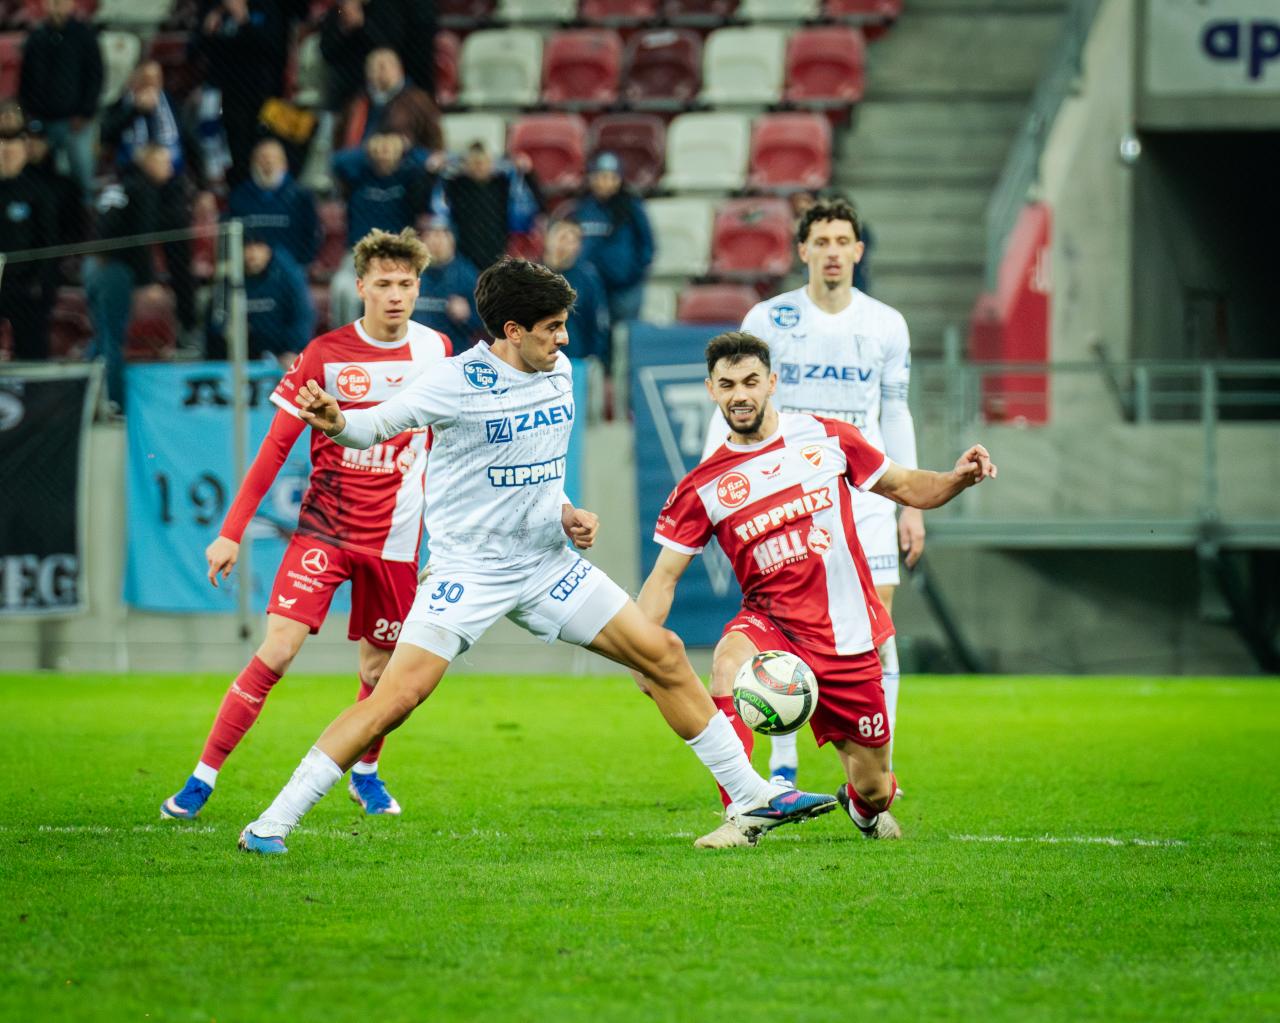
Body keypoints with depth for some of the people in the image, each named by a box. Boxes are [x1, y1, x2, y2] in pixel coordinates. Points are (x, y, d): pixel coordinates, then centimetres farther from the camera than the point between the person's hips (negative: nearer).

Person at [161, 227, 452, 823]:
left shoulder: (436, 351, 1)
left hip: (394, 538, 2)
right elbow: (276, 447, -3)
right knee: (277, 649, -14)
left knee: (379, 670, 6)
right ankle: (203, 778, -8)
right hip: (323, 527, -2)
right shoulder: (325, 354, -6)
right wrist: (232, 531, -6)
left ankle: (365, 773, 33)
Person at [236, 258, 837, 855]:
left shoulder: (559, 373, 6)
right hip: (469, 569, -7)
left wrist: (564, 512, 7)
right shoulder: (459, 383, -14)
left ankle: (752, 797, 16)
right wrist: (336, 422, -35)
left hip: (548, 563, 7)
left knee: (665, 655, 4)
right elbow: (376, 426, -13)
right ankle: (272, 823, -13)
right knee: (397, 697, -20)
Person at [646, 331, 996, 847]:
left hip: (849, 639, 1)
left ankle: (864, 804, 45)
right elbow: (664, 576, 0)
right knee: (729, 660, -37)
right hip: (771, 624, -1)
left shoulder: (826, 437, 0)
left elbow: (905, 487, 10)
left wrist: (958, 478, -10)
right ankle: (739, 817, -34)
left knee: (873, 790, 4)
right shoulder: (703, 486, -1)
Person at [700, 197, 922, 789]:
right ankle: (781, 764, 8)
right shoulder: (769, 319, -1)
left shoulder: (887, 325, 6)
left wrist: (912, 505, 9)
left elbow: (896, 416, 12)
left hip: (864, 492, 1)